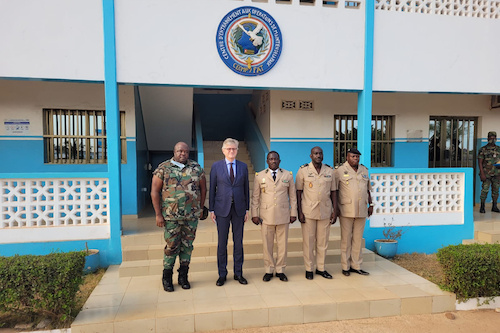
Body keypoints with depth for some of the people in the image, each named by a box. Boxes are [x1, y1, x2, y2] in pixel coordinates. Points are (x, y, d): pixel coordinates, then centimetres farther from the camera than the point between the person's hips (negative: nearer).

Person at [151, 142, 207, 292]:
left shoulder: (196, 168, 5)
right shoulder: (163, 168, -1)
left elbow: (203, 188, 12)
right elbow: (155, 191, -2)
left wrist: (200, 208, 10)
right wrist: (158, 214, -6)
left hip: (192, 216, 2)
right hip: (171, 216, -2)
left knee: (187, 245, 10)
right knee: (172, 246, 3)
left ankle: (183, 276, 24)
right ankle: (167, 278, 20)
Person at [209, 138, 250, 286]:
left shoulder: (243, 167, 6)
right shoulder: (216, 166, 1)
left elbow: (246, 189, 8)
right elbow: (212, 189, 2)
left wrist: (247, 209, 5)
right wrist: (211, 209, -1)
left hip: (239, 209, 2)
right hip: (222, 209, -1)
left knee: (238, 242, 8)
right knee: (222, 243, 5)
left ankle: (238, 273, 22)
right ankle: (222, 274, 18)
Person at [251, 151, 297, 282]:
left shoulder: (288, 175, 7)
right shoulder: (260, 176, 5)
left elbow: (292, 196, 9)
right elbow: (255, 197, 6)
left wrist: (293, 213, 5)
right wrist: (254, 214, 2)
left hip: (283, 215, 1)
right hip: (266, 216, 0)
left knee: (282, 244, 6)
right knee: (267, 245, 5)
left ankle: (280, 270, 20)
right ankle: (269, 270, 19)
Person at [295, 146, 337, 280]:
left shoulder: (330, 171, 6)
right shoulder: (303, 170, -2)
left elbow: (333, 192, 9)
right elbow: (298, 192, -2)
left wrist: (335, 211, 3)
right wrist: (300, 212, -8)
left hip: (325, 211, 3)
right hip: (308, 212, -3)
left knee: (323, 241, 9)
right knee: (308, 241, 4)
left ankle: (321, 268, 22)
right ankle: (309, 269, 17)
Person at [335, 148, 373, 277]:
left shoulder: (364, 170, 13)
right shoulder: (340, 171, -4)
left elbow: (368, 189, 20)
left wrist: (370, 204, 14)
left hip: (361, 211, 5)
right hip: (346, 211, -5)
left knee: (358, 239, 9)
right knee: (346, 239, 2)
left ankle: (356, 266, 19)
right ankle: (345, 267, 11)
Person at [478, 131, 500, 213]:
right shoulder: (483, 149, -2)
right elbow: (480, 162, -6)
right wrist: (482, 174, -13)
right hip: (487, 174, -4)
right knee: (485, 190, -6)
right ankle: (482, 207, 2)